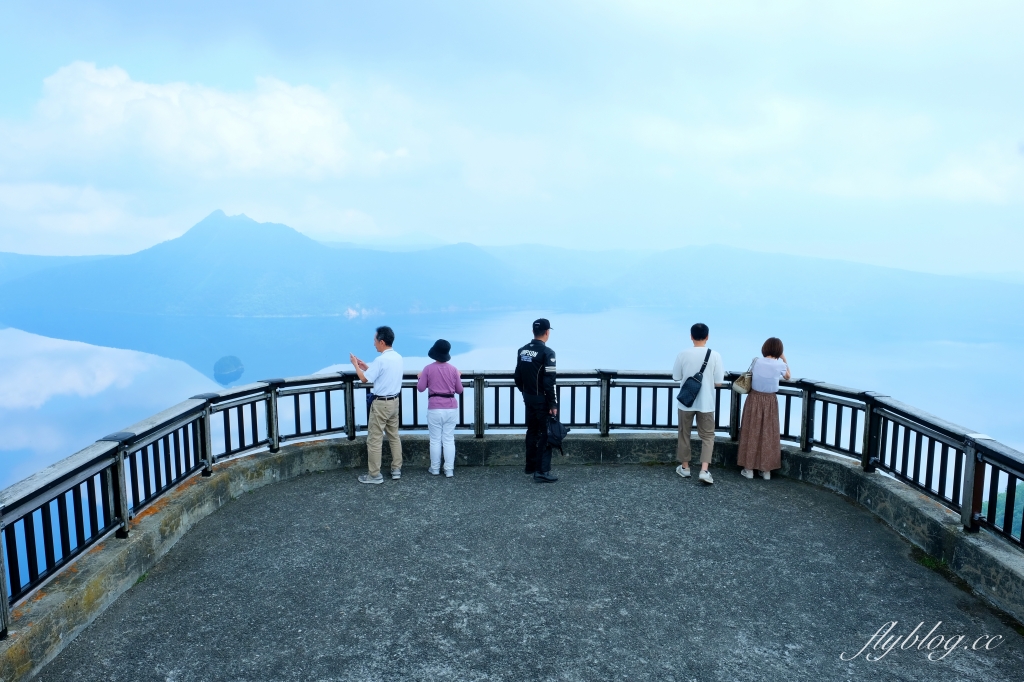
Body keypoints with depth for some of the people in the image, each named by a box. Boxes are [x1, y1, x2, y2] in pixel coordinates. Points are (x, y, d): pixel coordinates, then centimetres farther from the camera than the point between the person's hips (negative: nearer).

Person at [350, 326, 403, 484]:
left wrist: (355, 365, 3)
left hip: (381, 403, -8)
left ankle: (374, 475, 7)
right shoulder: (398, 358, 5)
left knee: (374, 439, 1)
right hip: (394, 401, 9)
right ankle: (396, 469, 21)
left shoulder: (381, 360, -21)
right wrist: (366, 366, 18)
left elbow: (364, 378, -12)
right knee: (394, 436, 16)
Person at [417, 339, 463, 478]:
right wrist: (458, 377, 23)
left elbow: (420, 388, -2)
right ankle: (449, 470, 7)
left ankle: (435, 468, 15)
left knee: (435, 440, 8)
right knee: (449, 440, 6)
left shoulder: (428, 369, -6)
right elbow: (459, 390, 6)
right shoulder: (453, 369, 0)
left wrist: (420, 377, 17)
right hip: (451, 408, 2)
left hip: (435, 408, -2)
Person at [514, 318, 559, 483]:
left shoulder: (522, 351, 5)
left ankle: (531, 465, 28)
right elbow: (549, 382, -20)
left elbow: (518, 377, 10)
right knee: (545, 434, -2)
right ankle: (542, 471, -3)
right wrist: (553, 404, -16)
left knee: (532, 431, 18)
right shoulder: (547, 353, -18)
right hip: (542, 400, -7)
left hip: (528, 398, 7)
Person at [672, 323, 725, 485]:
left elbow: (676, 377, 1)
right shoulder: (715, 355, -9)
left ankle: (685, 467, 25)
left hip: (685, 402, 1)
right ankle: (704, 470, -3)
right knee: (707, 436, 10)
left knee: (684, 434, 16)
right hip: (706, 403, 0)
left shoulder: (683, 354, -8)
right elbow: (718, 382, -6)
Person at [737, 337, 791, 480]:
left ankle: (749, 469, 13)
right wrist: (784, 359, 20)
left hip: (754, 399, 0)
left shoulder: (756, 361, -7)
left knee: (751, 433, 8)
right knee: (768, 435, 9)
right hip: (770, 402, 0)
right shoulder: (780, 364, -7)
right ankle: (766, 470, 15)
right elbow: (788, 377, 14)